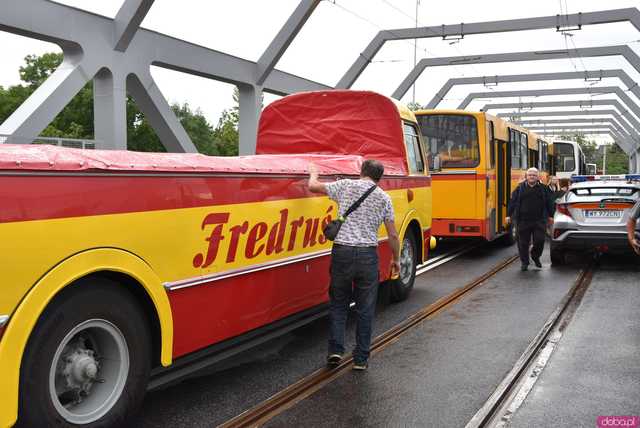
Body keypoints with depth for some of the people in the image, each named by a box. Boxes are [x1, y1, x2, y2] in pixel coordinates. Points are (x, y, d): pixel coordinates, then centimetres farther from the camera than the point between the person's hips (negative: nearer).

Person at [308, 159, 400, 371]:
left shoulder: (345, 186, 5)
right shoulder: (384, 197, 8)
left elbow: (313, 186, 10)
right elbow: (393, 235, 8)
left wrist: (313, 173, 31)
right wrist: (395, 259, 21)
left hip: (342, 252, 0)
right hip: (368, 255, 0)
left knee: (338, 303, 16)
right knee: (365, 309, 10)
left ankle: (336, 349, 7)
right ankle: (361, 358, 14)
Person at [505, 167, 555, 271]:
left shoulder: (543, 188, 7)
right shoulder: (520, 188, 4)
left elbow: (549, 203, 13)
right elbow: (512, 202, 5)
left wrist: (550, 216, 13)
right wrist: (509, 215, 1)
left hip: (539, 221, 1)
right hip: (523, 221, 0)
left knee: (540, 240, -4)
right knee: (523, 242, 3)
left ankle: (535, 256, 25)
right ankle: (524, 262, 17)